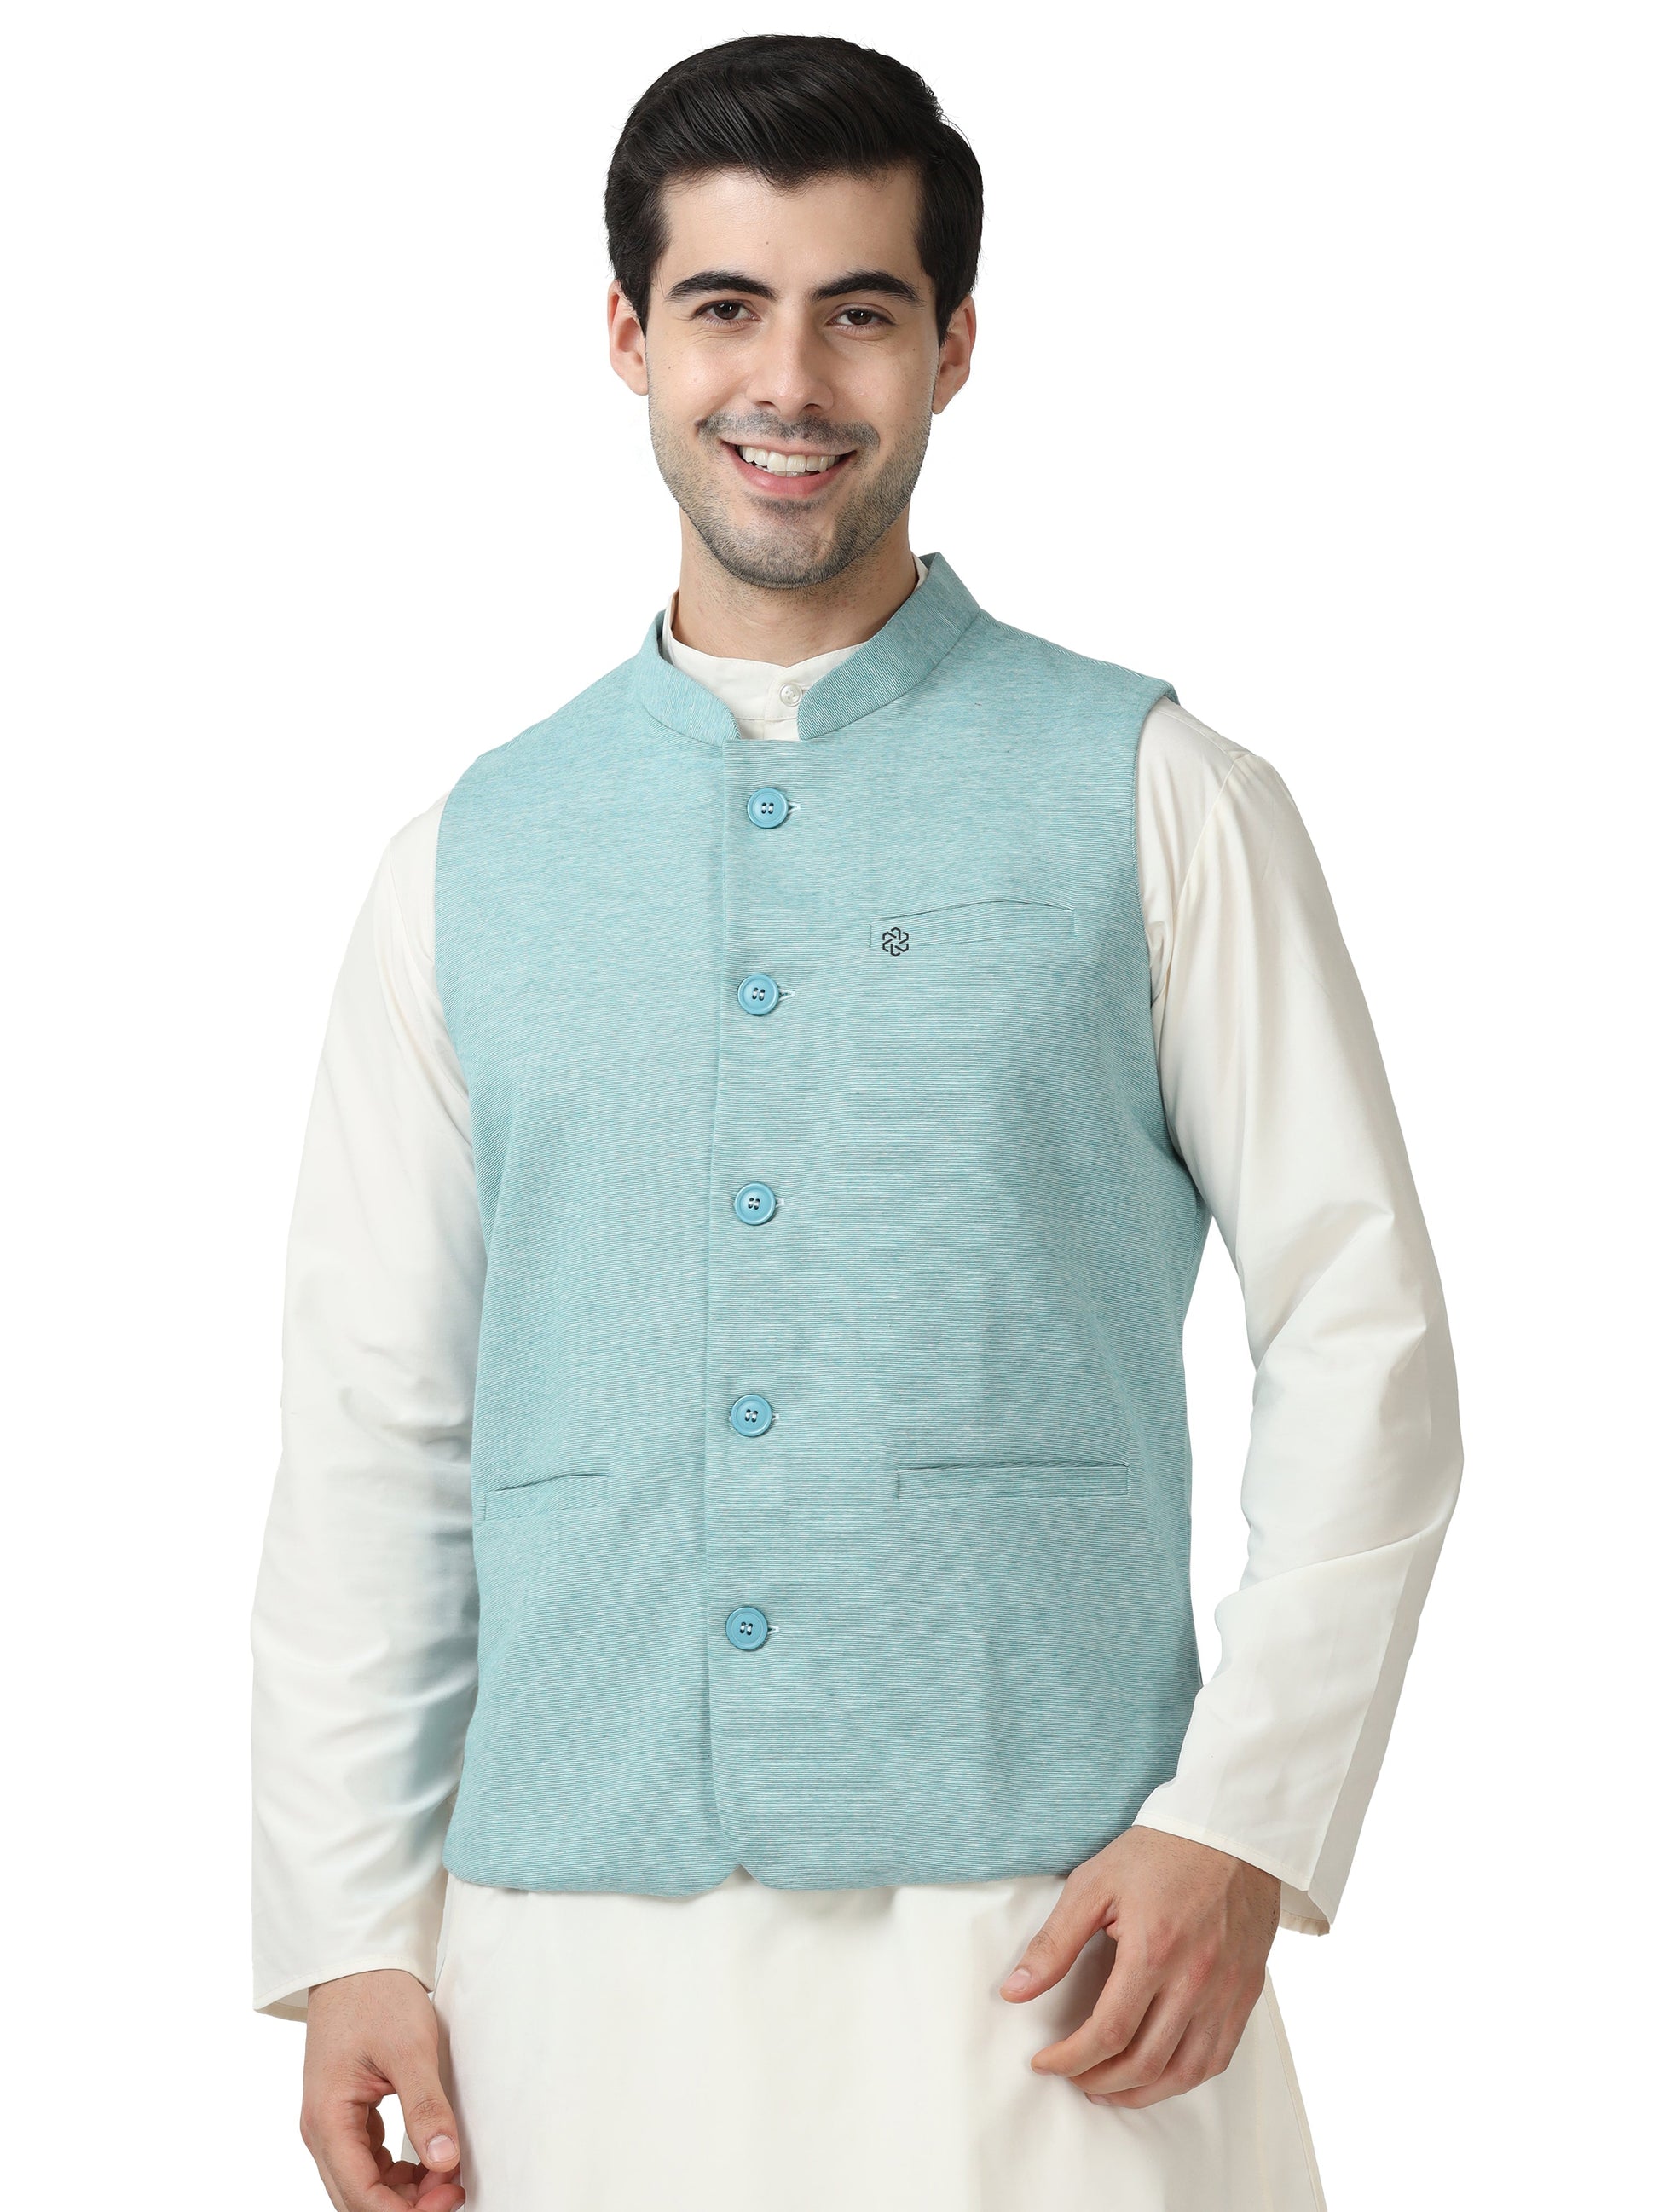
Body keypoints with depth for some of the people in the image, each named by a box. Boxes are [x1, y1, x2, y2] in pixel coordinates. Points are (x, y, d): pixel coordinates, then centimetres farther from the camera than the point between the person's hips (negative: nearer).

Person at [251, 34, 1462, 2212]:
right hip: (572, 1947, 3)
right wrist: (348, 1937, 3)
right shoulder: (471, 866, 9)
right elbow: (373, 1430, 9)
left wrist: (1241, 1825, -10)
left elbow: (1363, 1338, -1)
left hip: (1027, 1951, -2)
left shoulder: (1153, 802, 2)